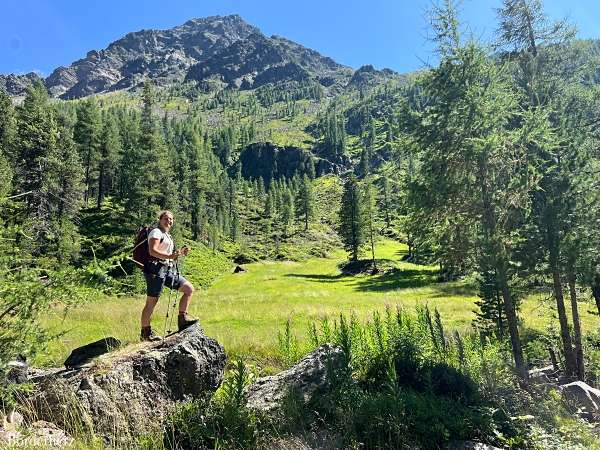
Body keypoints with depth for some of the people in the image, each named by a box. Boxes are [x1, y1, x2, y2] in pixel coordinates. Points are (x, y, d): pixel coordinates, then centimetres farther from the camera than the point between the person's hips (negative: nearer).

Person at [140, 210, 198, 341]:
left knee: (189, 289, 3)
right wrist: (169, 256, -30)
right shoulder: (156, 232, -3)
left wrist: (180, 252, 9)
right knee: (151, 302, -5)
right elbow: (152, 251, -18)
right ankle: (145, 333, 4)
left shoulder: (168, 236, 24)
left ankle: (182, 319, 5)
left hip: (168, 270, 9)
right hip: (156, 268, -9)